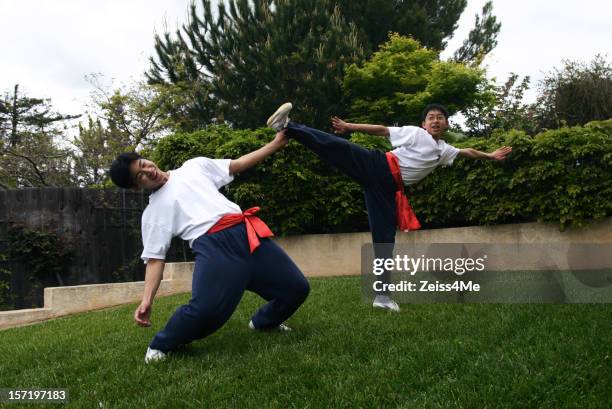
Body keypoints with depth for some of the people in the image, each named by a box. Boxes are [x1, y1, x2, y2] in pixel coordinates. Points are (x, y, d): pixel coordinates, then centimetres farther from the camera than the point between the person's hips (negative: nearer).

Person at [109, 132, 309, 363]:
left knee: (297, 288, 4)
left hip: (247, 233, 5)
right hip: (213, 246, -4)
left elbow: (237, 165, 25)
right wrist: (147, 300, -8)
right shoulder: (153, 211, 13)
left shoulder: (193, 166, 23)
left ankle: (263, 322, 35)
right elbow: (155, 258, 6)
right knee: (204, 309, -27)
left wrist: (276, 144, 20)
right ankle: (160, 346, 4)